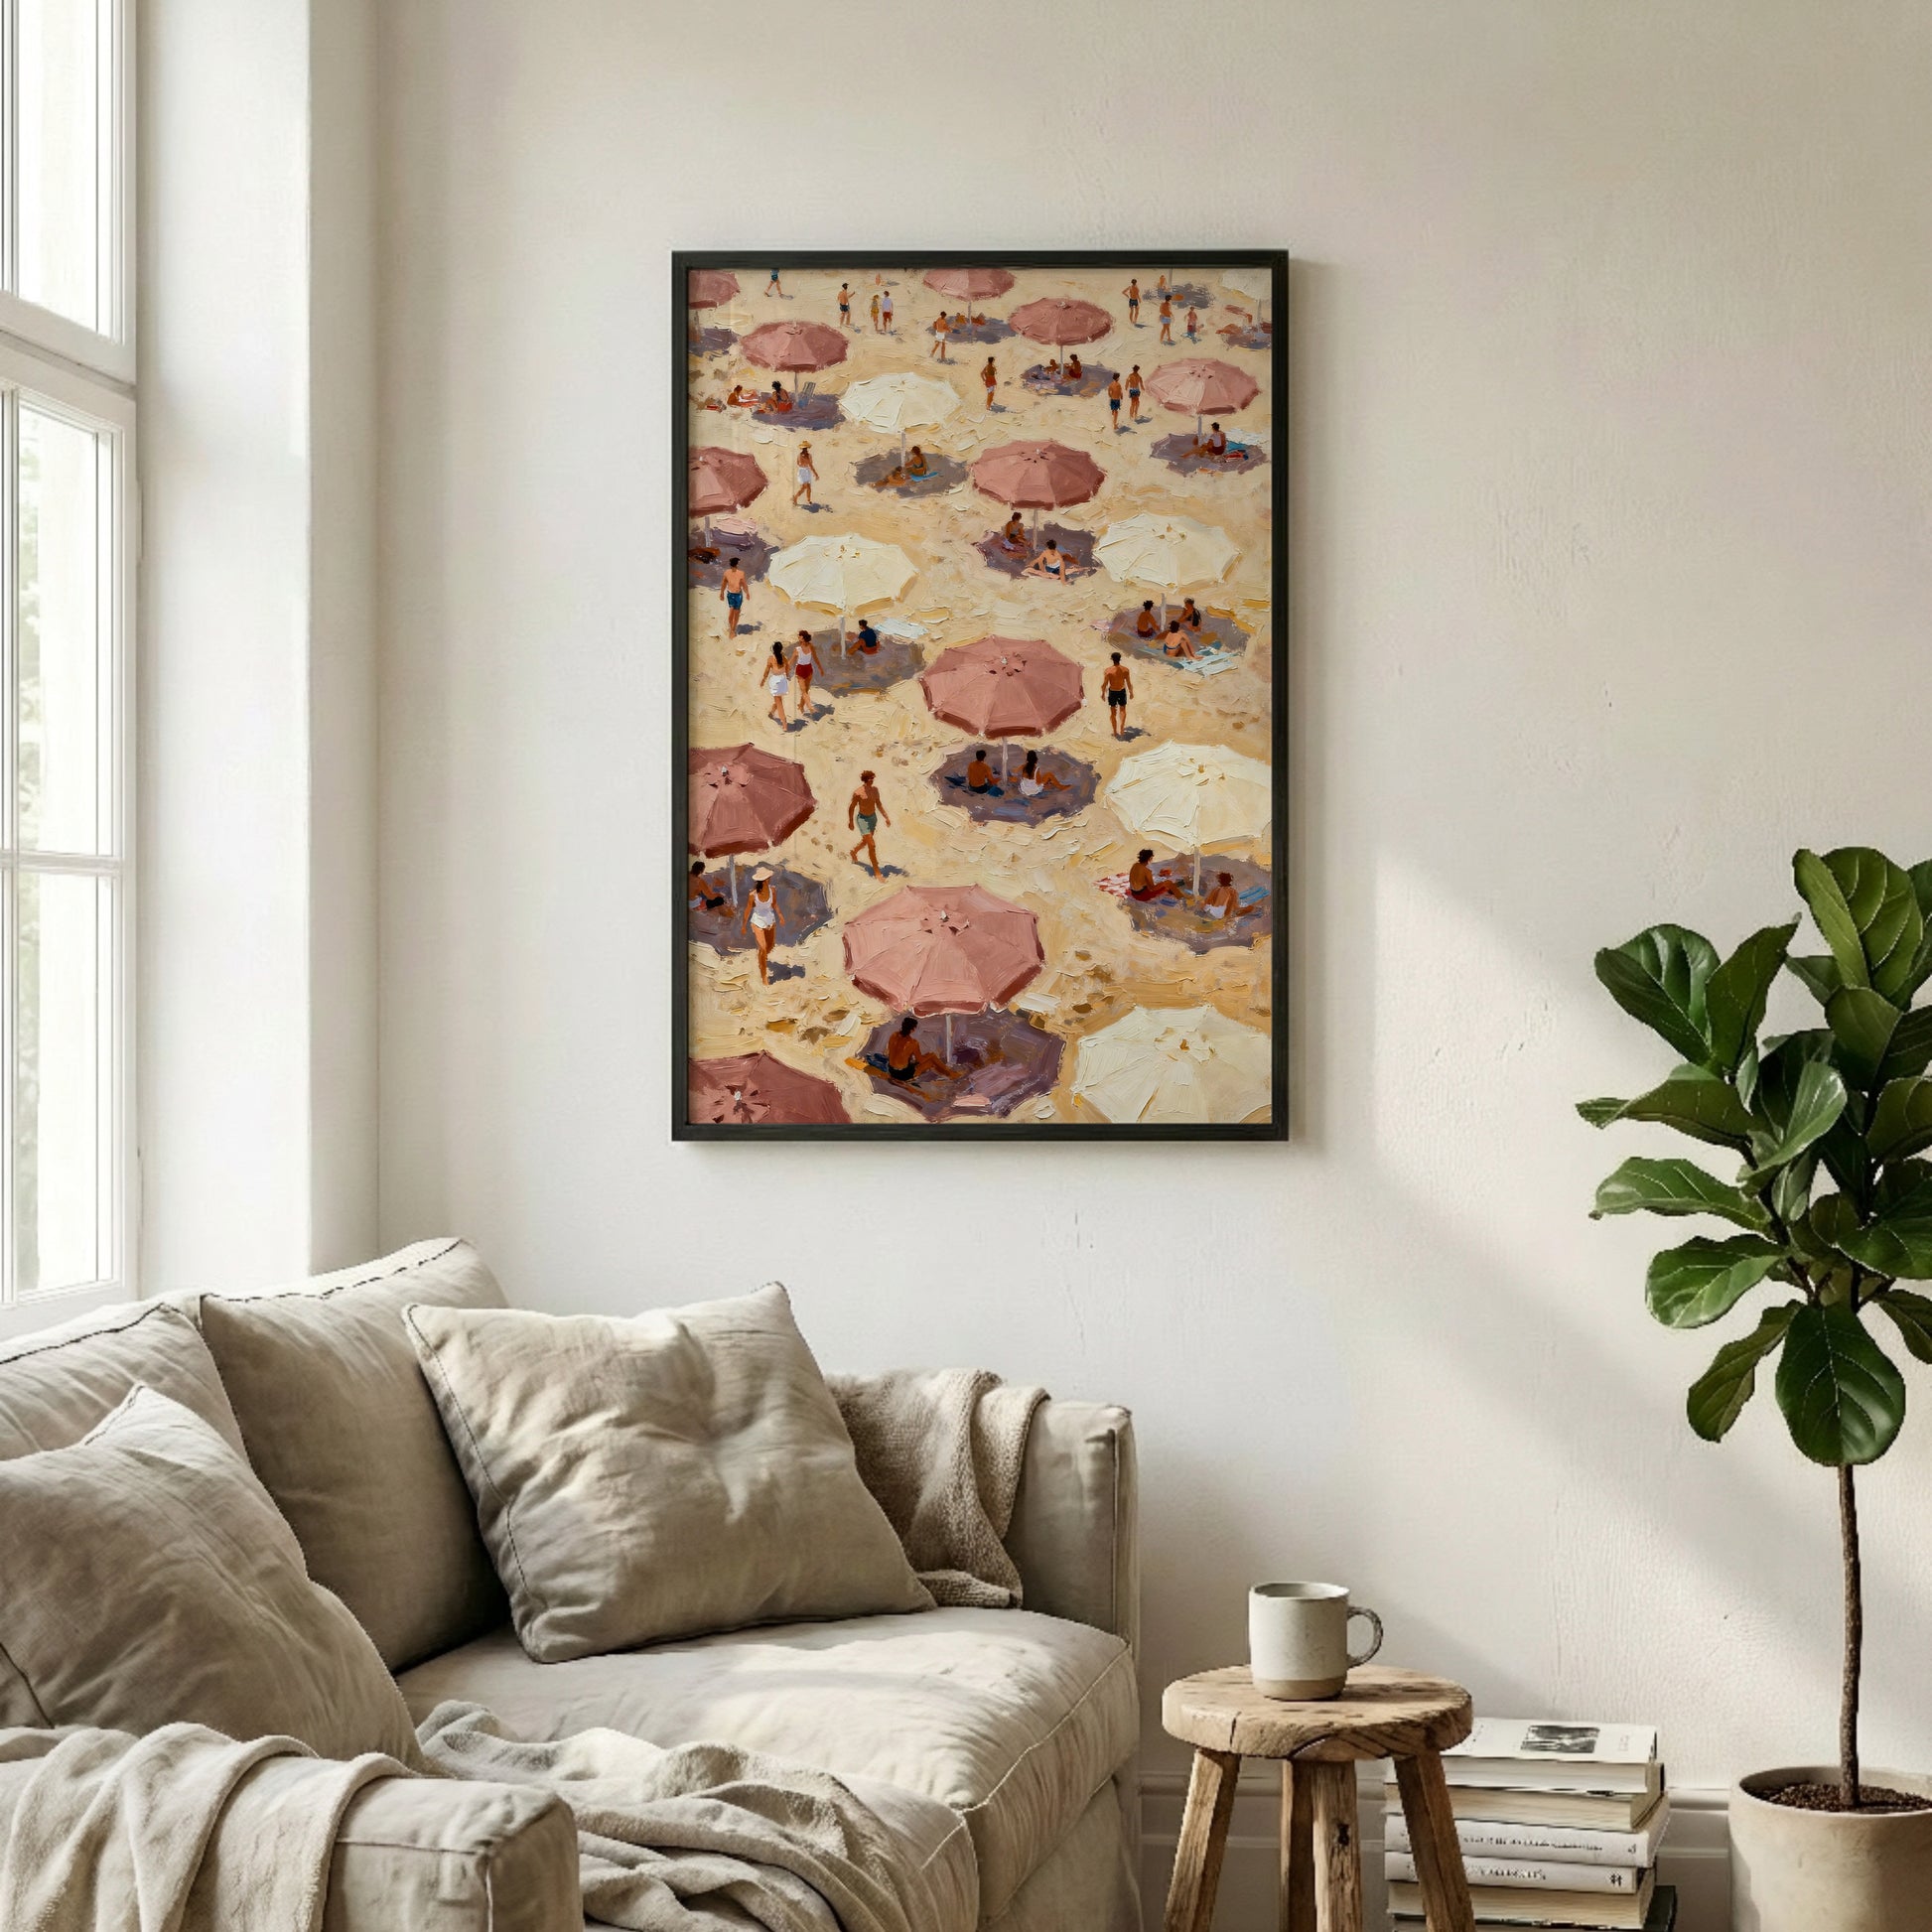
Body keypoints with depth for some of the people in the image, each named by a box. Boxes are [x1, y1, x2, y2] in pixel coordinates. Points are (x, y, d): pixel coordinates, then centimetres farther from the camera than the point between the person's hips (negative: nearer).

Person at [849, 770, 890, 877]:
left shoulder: (875, 789, -3)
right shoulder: (858, 793, -22)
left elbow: (878, 804, 11)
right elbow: (851, 808, -9)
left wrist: (886, 817, 6)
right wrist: (850, 822, 1)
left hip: (873, 818, 7)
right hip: (863, 819, -7)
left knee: (865, 841, 27)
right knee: (871, 845, -11)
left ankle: (853, 852, 59)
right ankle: (877, 872, -4)